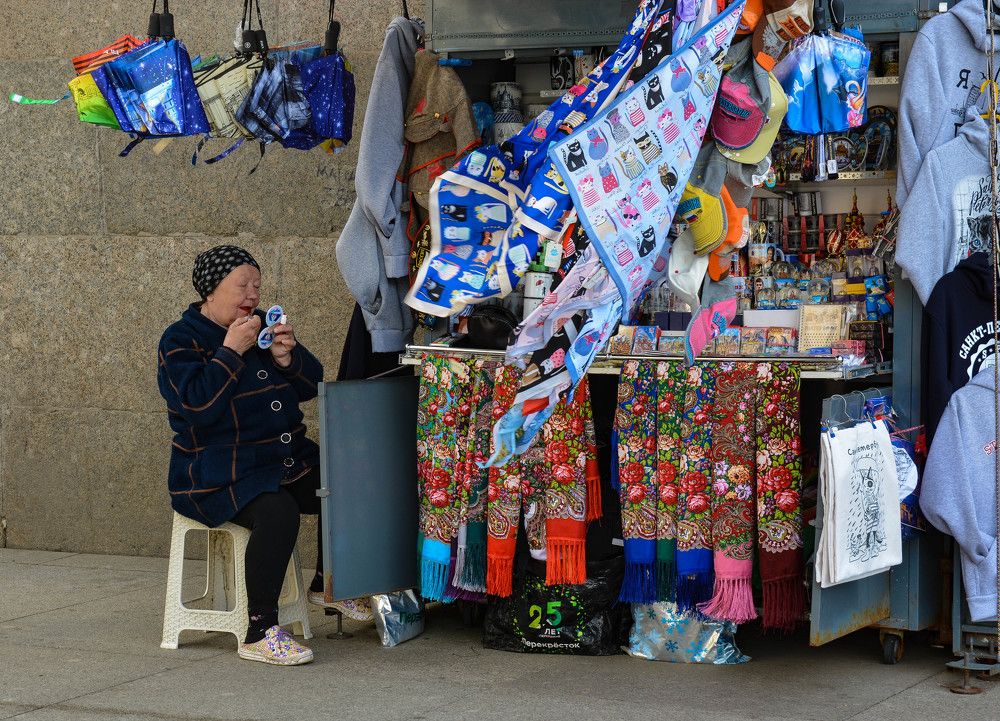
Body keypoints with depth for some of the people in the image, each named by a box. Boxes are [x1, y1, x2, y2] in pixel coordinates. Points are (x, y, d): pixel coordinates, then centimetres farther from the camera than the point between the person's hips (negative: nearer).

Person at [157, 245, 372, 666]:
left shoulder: (262, 326, 15)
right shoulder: (180, 341, -5)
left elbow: (311, 387, 14)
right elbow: (198, 405, -21)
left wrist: (288, 357, -5)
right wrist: (230, 352, -19)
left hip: (286, 461, 7)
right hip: (217, 474, -7)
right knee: (278, 512, -35)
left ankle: (325, 584, 16)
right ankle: (259, 633, -31)